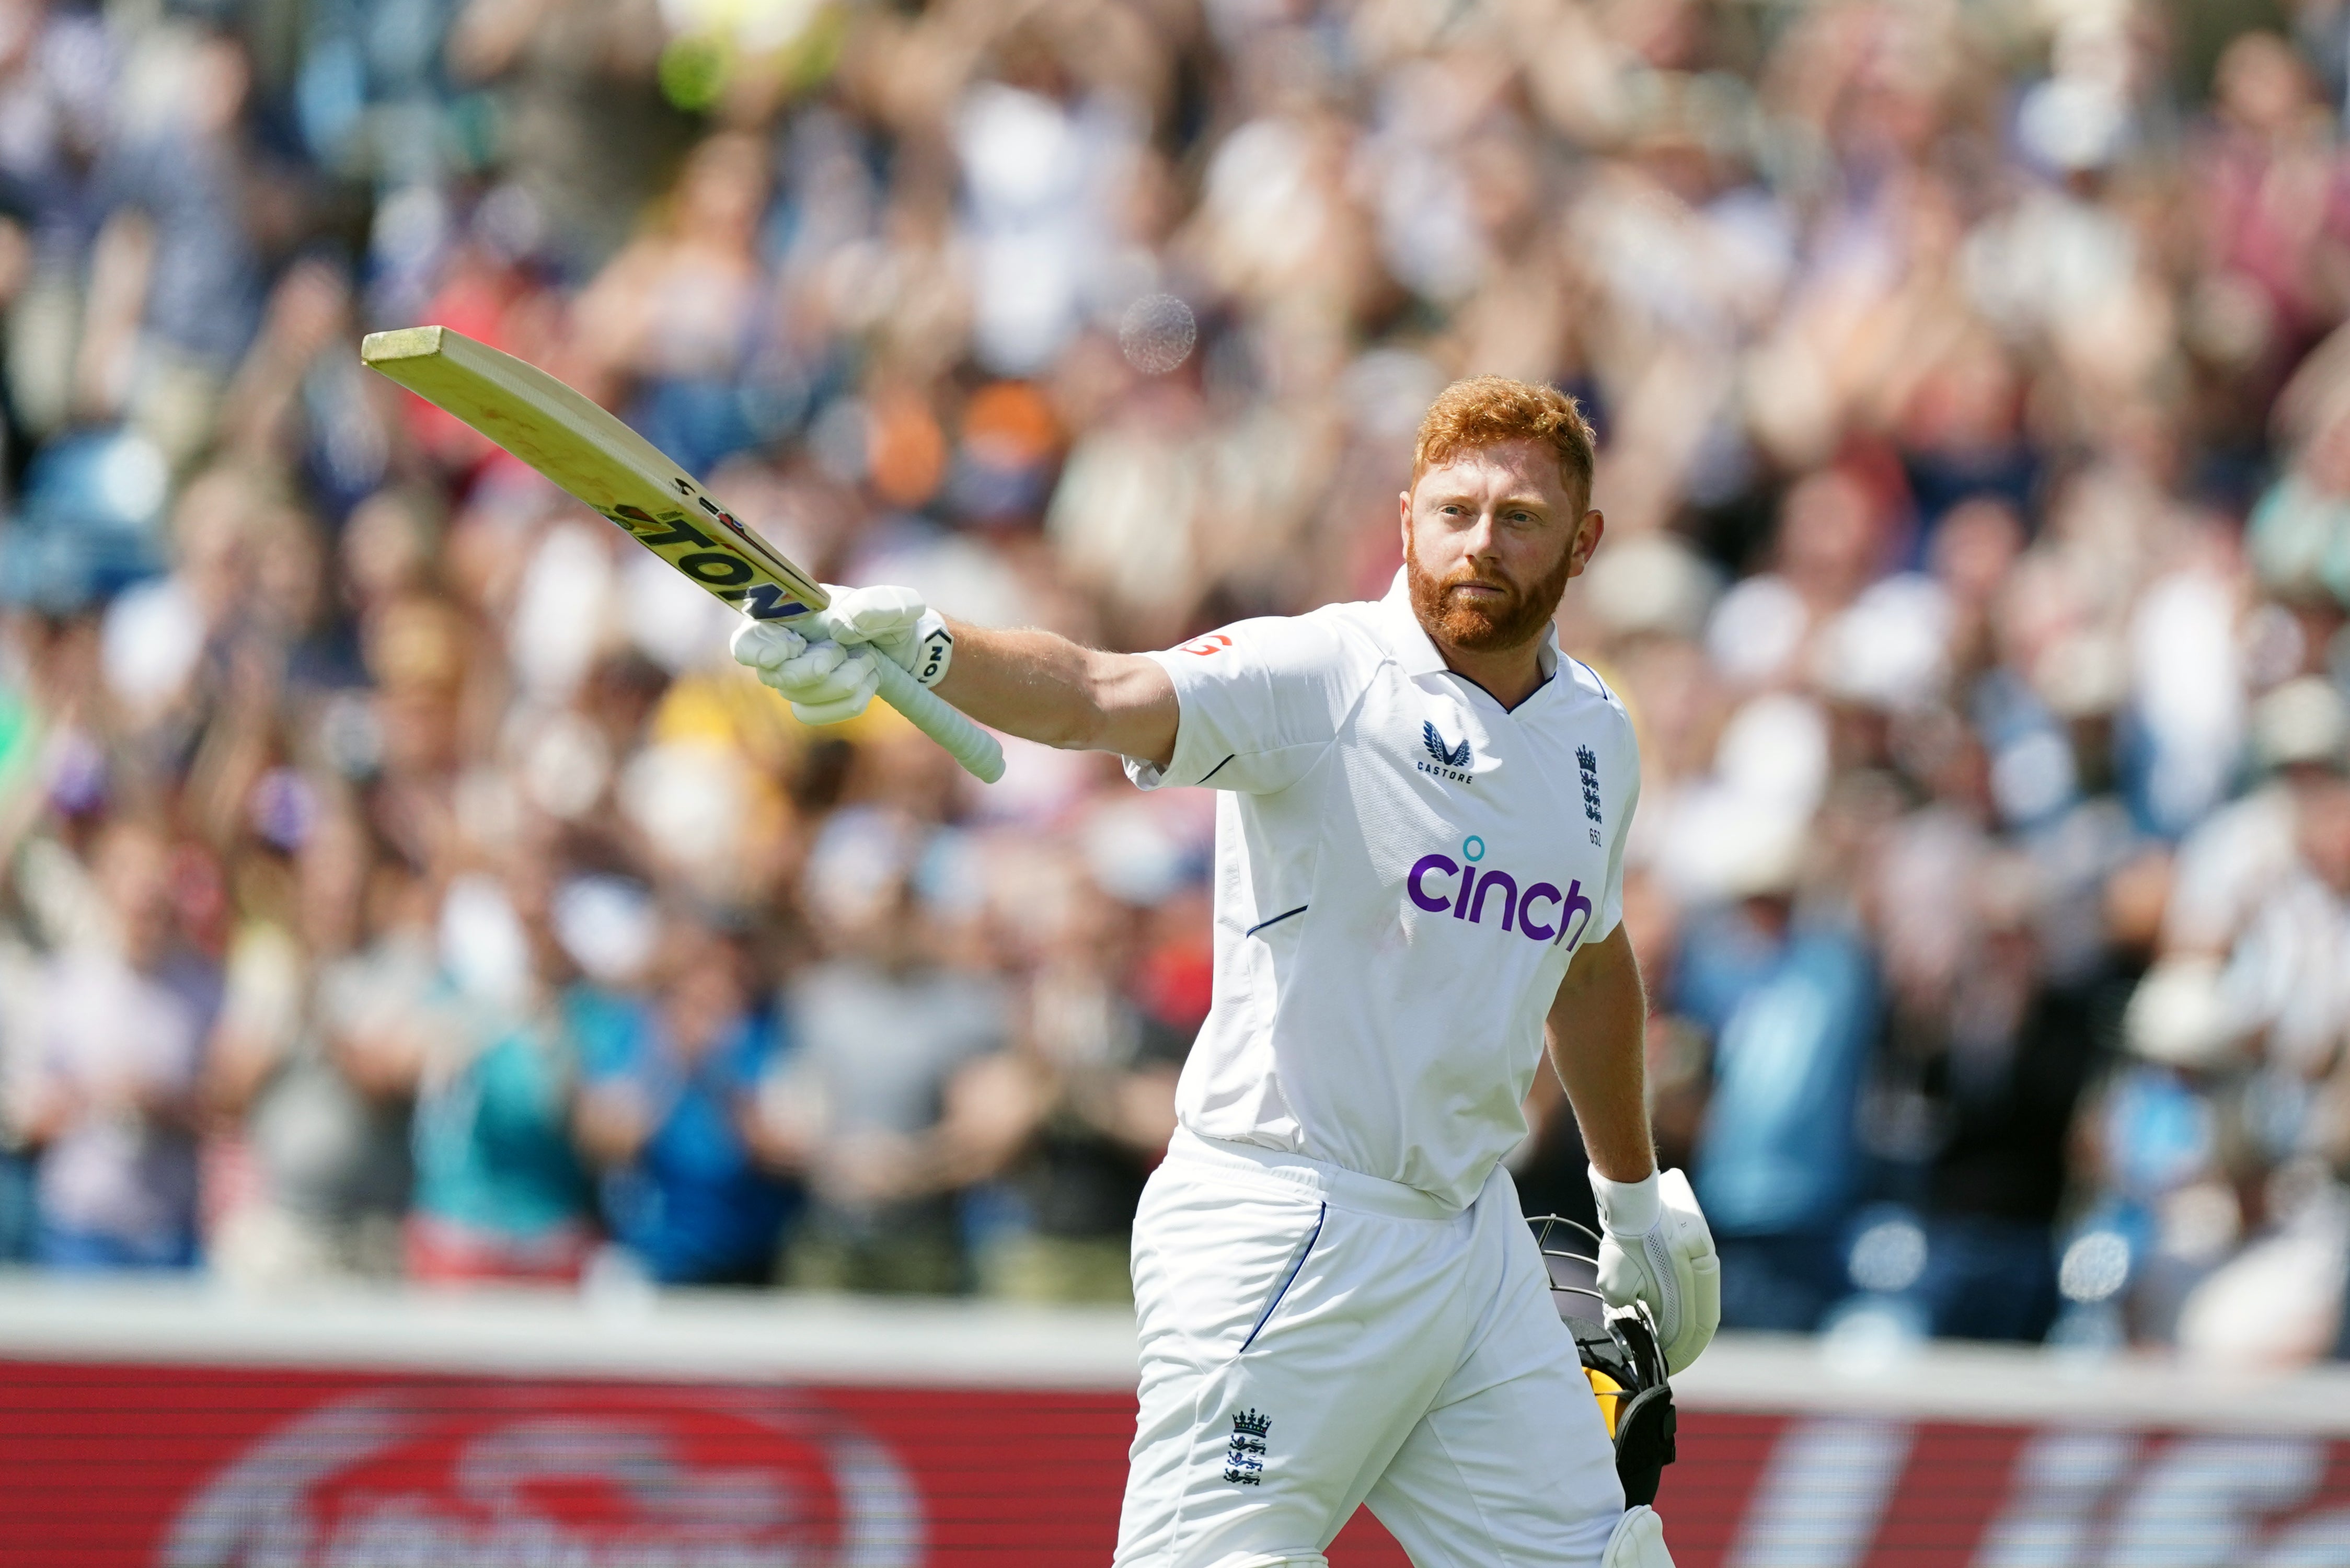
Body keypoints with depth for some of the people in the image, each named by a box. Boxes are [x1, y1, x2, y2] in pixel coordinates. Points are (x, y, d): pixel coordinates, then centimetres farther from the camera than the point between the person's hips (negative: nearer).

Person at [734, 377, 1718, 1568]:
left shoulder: (1594, 734, 10)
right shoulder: (1318, 676, -11)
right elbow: (1101, 698, -30)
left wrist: (1635, 1196, 39)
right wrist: (924, 654, -51)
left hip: (1475, 1242, 7)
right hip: (1286, 1234, -7)